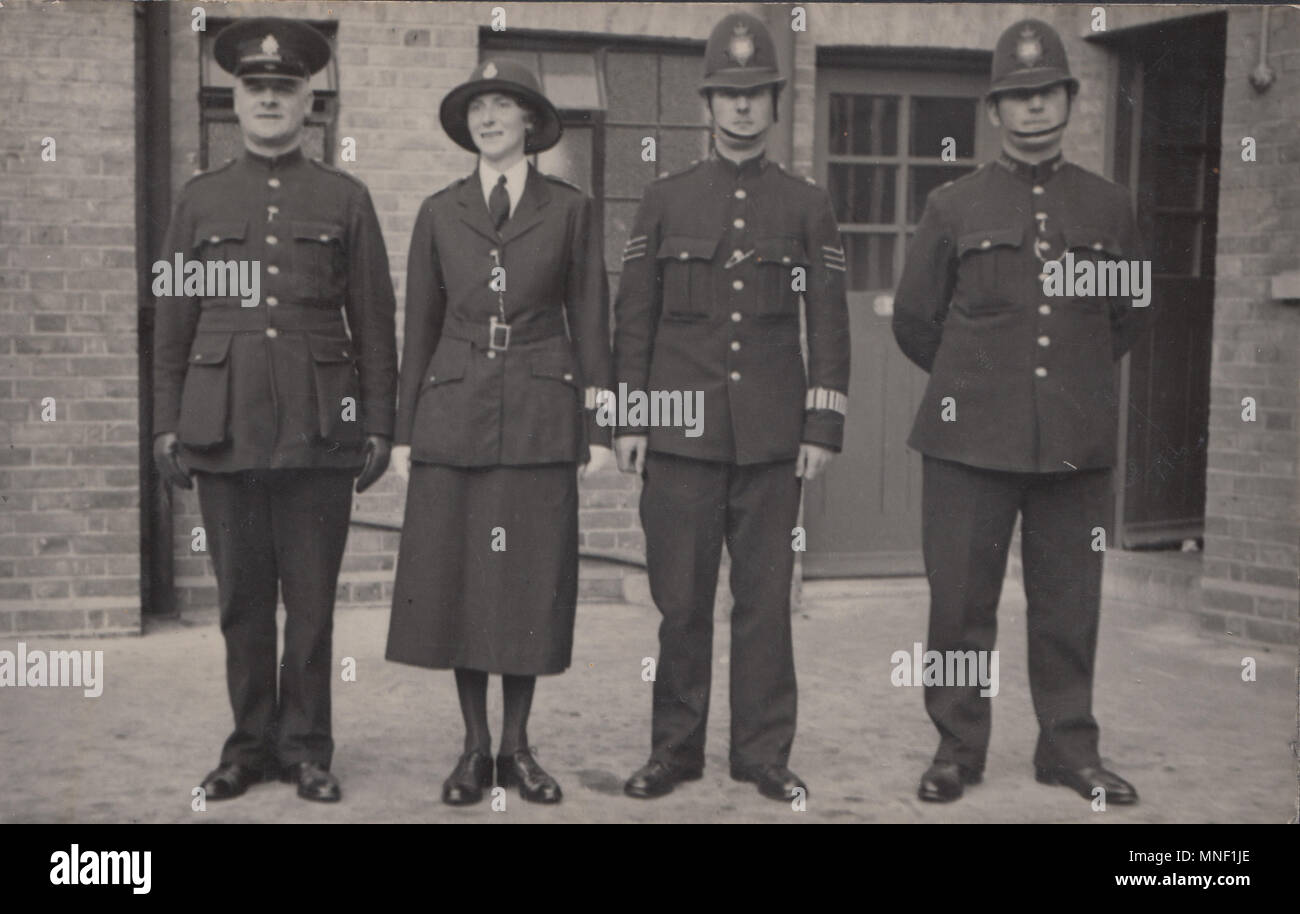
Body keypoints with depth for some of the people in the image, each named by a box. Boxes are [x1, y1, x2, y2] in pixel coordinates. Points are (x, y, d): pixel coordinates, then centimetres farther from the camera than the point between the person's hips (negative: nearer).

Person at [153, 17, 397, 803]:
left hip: (318, 431, -1)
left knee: (312, 602, 2)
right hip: (224, 429, 1)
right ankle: (252, 744, 18)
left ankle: (307, 747, 14)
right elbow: (174, 321, 12)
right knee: (242, 600, 6)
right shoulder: (201, 200, 12)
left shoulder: (346, 199, 9)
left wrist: (379, 424, 2)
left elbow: (375, 321, 7)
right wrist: (167, 425, 6)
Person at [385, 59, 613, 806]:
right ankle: (475, 748, 14)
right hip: (454, 414, 2)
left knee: (531, 579, 1)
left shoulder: (571, 209, 5)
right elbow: (421, 326, 10)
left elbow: (591, 323, 4)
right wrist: (405, 430, 6)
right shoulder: (440, 213, 9)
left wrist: (598, 429, -1)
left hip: (540, 415, -1)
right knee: (455, 579, 2)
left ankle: (517, 746, 15)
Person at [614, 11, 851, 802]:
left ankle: (765, 752, 15)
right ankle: (675, 749, 16)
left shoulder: (808, 205, 7)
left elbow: (829, 322, 6)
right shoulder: (665, 202, 8)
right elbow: (633, 316, 8)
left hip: (772, 437, 0)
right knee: (681, 598, 4)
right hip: (682, 435, 0)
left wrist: (824, 426, -1)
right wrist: (627, 418, 2)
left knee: (766, 599, 4)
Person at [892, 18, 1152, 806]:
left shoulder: (1111, 206, 9)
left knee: (1070, 605, 7)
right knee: (960, 600, 2)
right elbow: (915, 318, 11)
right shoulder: (953, 207, 3)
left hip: (1078, 442, 2)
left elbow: (1133, 314, 20)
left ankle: (1071, 749, 20)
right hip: (971, 442, -1)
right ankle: (957, 748, 15)